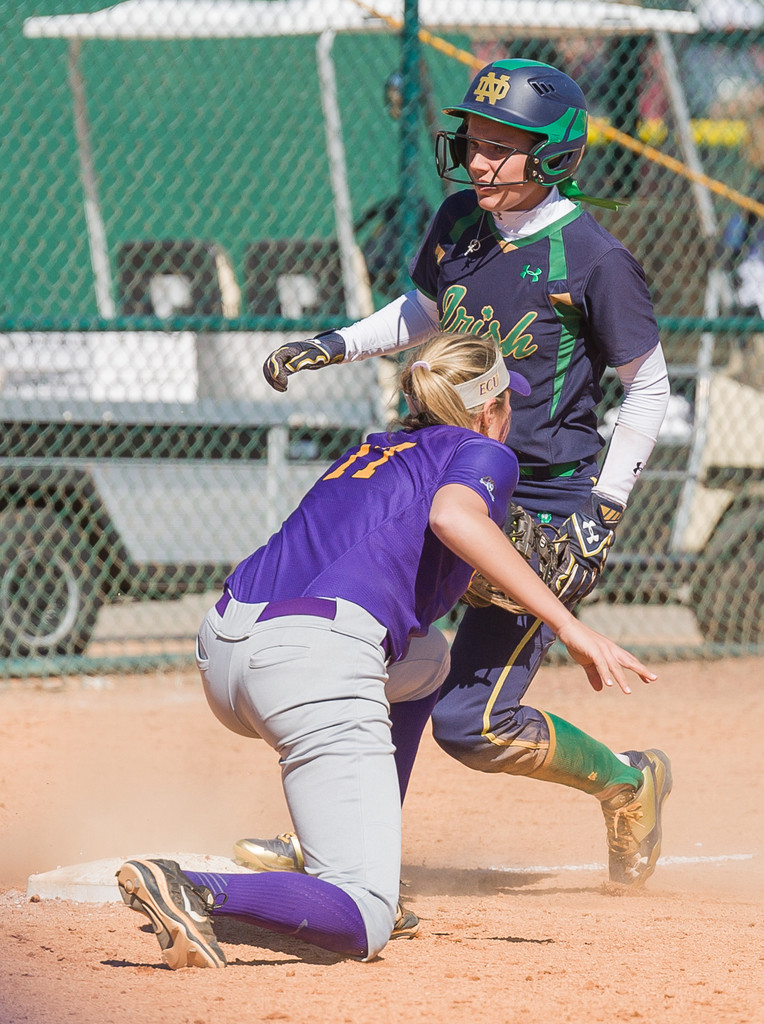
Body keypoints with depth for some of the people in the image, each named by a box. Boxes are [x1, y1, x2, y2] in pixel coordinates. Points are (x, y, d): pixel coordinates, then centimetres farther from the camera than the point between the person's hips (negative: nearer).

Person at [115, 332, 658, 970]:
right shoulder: (484, 453, 12)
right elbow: (452, 516, -12)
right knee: (362, 926, -11)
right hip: (314, 659, -8)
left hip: (222, 655, 8)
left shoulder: (371, 449, 32)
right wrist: (568, 626, -16)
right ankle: (199, 891, -36)